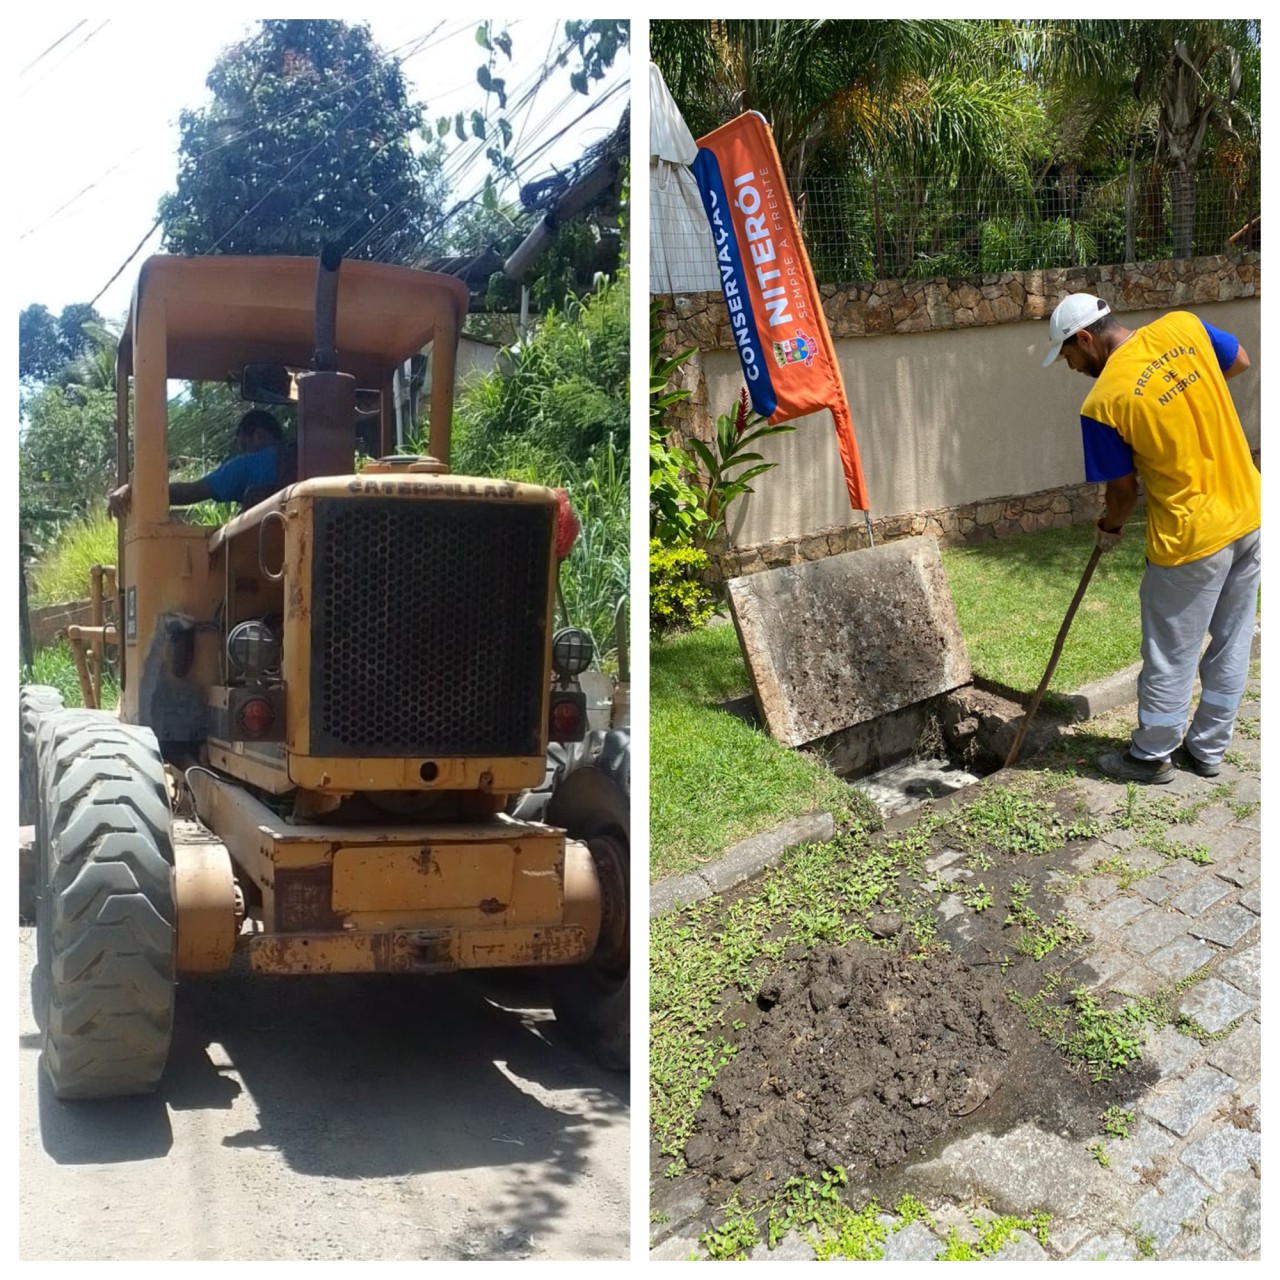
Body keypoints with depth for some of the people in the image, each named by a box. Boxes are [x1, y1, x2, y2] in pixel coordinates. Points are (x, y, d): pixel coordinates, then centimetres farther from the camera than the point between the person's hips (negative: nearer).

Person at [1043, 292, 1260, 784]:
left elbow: (1123, 490, -6)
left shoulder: (1102, 403, -17)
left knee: (1171, 657, 11)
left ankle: (1152, 756, 28)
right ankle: (1207, 749, 33)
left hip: (1193, 537, -7)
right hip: (1249, 514, 7)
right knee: (1232, 644, 18)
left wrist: (1110, 527, 14)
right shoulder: (1183, 327, -3)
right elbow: (1240, 361, 15)